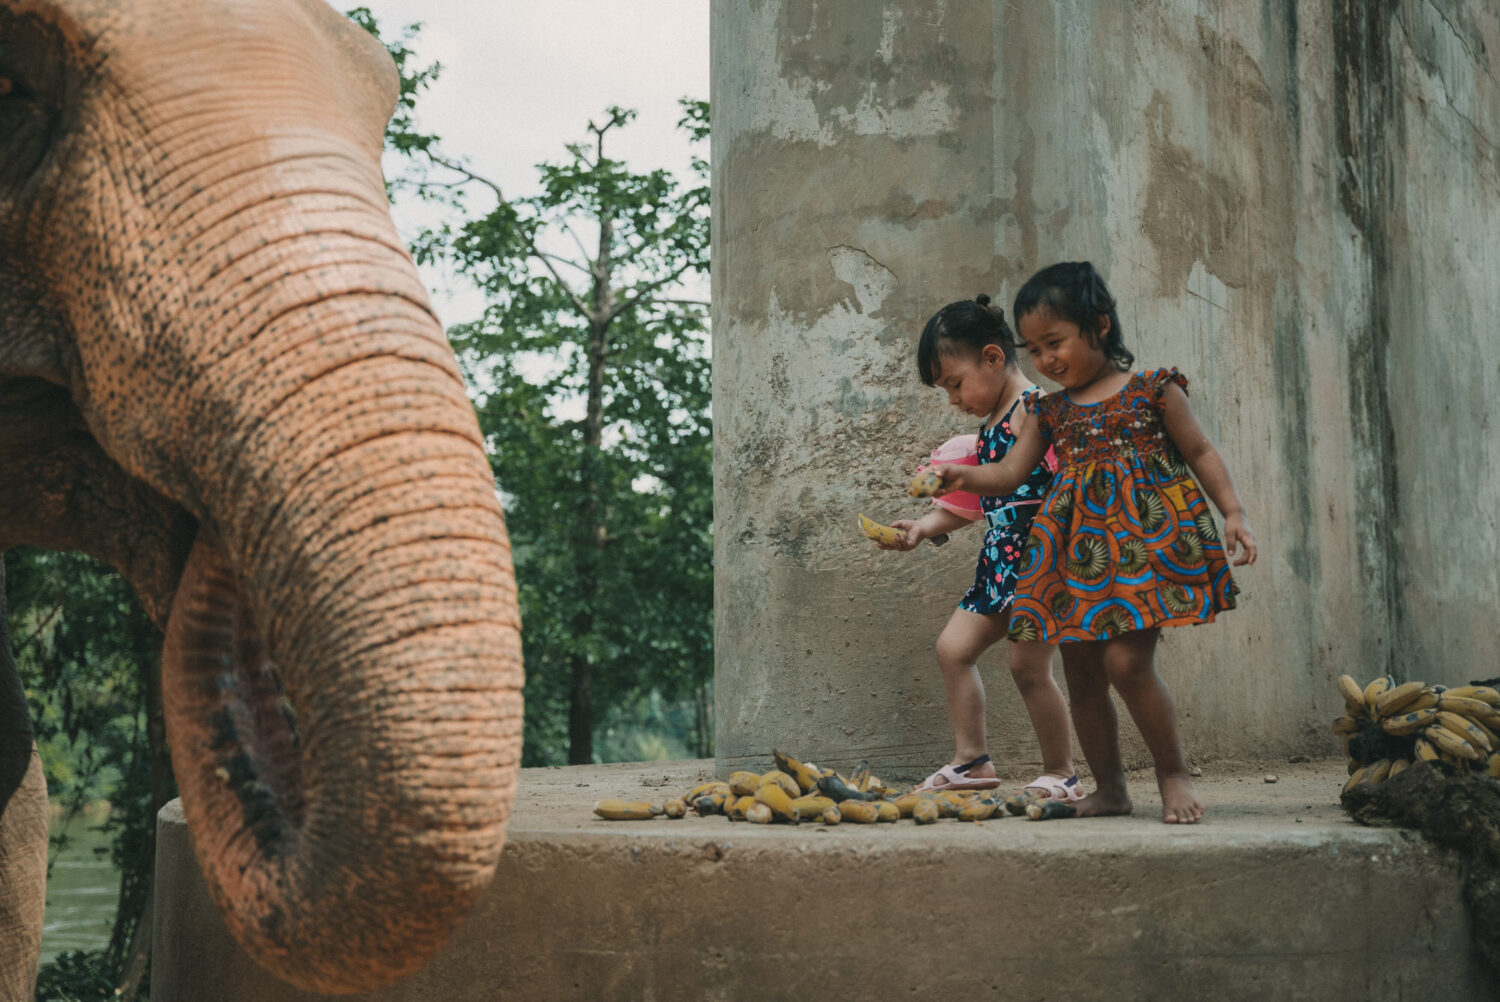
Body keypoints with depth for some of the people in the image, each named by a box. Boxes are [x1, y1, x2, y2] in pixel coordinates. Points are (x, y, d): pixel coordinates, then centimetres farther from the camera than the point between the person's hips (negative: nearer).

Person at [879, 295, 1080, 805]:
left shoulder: (1035, 408, -11)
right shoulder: (990, 422, 17)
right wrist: (927, 525, 13)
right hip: (999, 558, 10)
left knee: (1027, 664, -6)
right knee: (954, 646, 6)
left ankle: (1061, 773, 8)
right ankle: (971, 760, 15)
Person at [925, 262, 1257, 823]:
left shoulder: (1153, 389, 2)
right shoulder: (1051, 411, 14)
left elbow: (1199, 452, 8)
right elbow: (1011, 472, 12)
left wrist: (1233, 513, -1)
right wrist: (963, 477, -7)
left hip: (1143, 537, -5)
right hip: (1077, 548, 5)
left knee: (1126, 661, -18)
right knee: (1081, 672, 6)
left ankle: (1174, 773, 1)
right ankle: (1109, 789, 20)